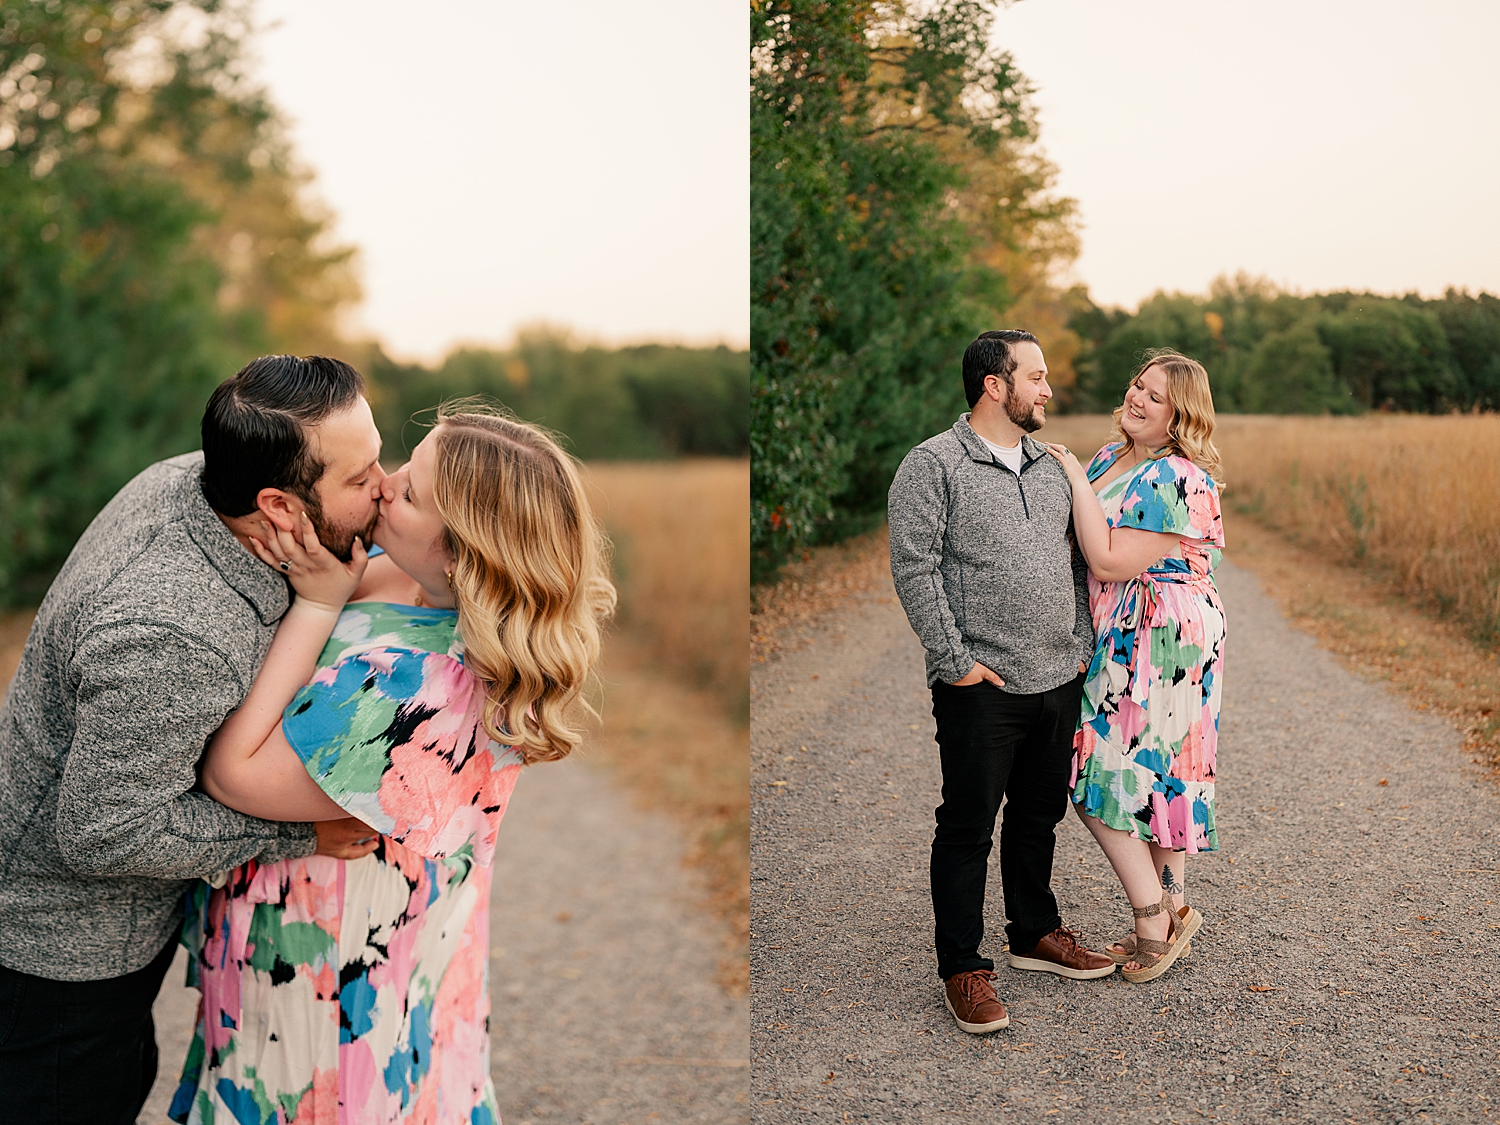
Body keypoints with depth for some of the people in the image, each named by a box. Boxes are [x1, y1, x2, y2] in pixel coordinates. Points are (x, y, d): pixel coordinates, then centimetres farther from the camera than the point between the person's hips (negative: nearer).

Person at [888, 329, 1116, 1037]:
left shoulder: (1050, 464, 13)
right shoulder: (933, 465, -8)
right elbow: (914, 567, -13)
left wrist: (1083, 645, 12)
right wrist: (954, 659, -16)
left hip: (1058, 681, 7)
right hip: (983, 687, -6)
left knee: (1039, 815, 18)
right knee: (968, 825, 2)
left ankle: (1035, 933, 35)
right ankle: (963, 967, 12)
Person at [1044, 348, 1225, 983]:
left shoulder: (1177, 481, -19)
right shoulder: (1111, 456, 11)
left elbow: (1110, 560, -23)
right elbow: (1088, 551, 22)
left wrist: (1077, 481, -17)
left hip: (1161, 642, -9)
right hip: (1120, 643, 9)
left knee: (1103, 780, -5)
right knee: (1154, 778, 15)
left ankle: (1155, 919, 8)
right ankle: (1169, 916, 26)